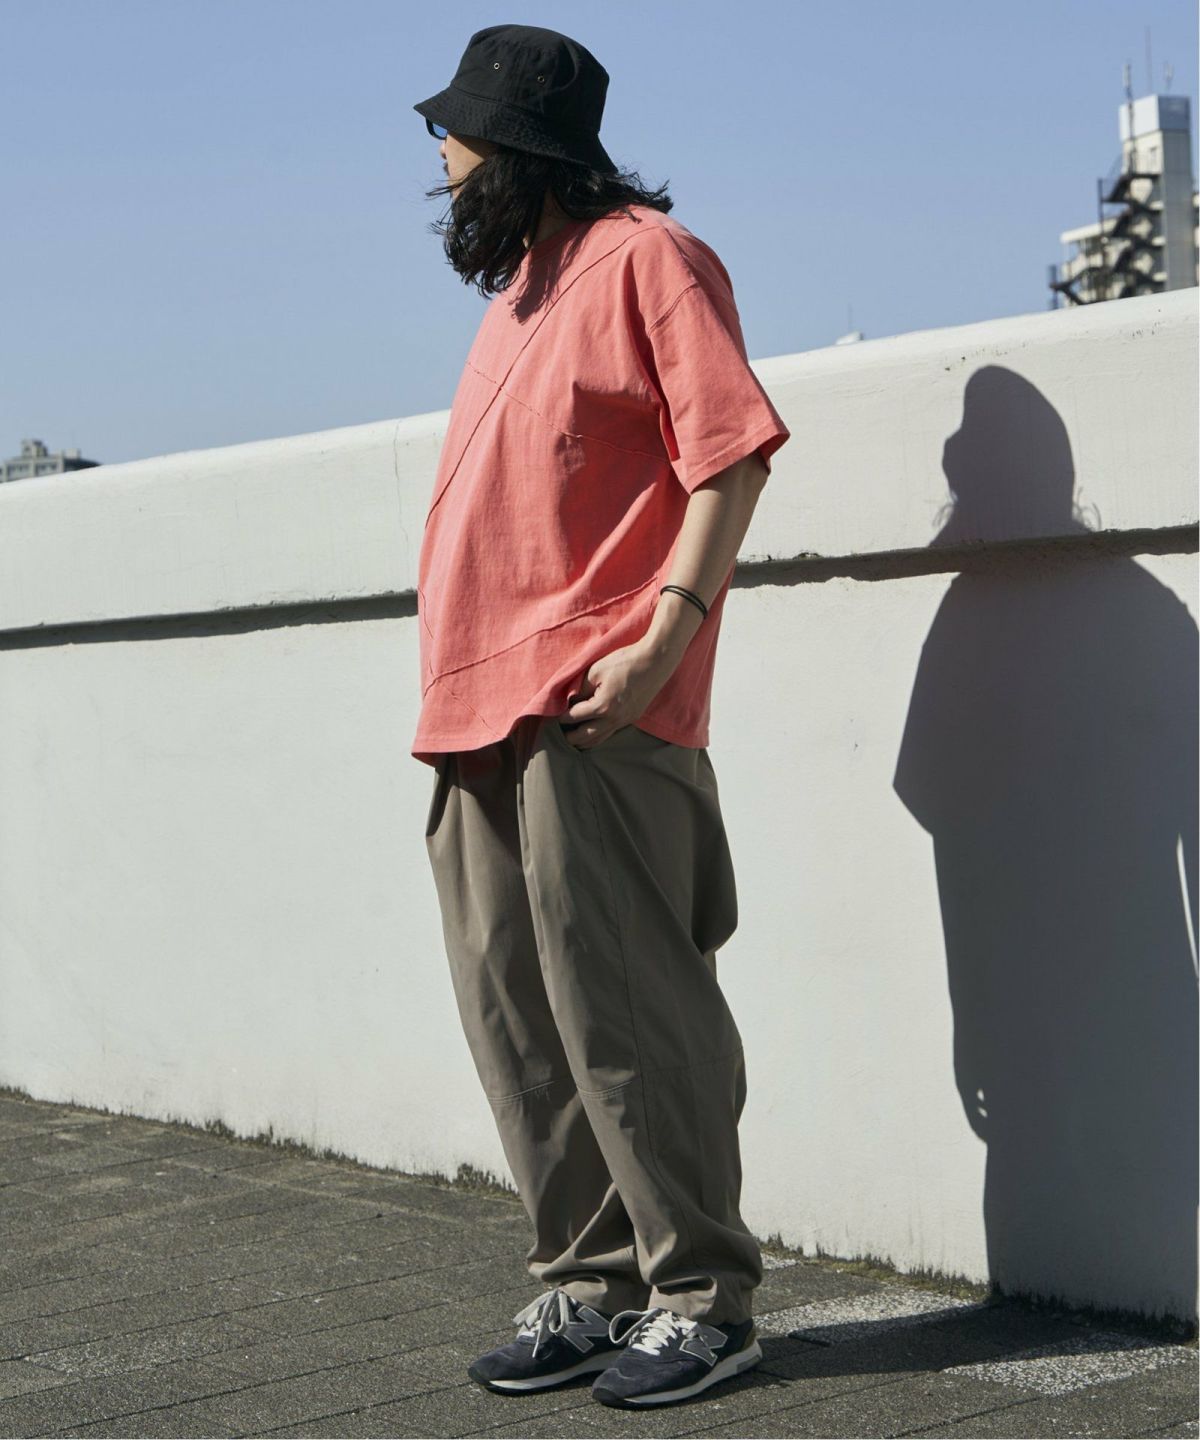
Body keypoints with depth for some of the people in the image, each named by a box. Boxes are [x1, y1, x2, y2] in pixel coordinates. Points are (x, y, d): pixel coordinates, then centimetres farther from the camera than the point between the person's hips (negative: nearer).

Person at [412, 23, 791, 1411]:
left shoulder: (645, 256, -1)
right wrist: (461, 686, 17)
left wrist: (663, 639, -20)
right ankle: (584, 1284, 16)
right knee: (516, 1019, 7)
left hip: (589, 719, -9)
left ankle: (700, 1298, 1)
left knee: (622, 1011, -8)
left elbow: (732, 452, -10)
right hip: (482, 719, 9)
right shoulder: (519, 285, 25)